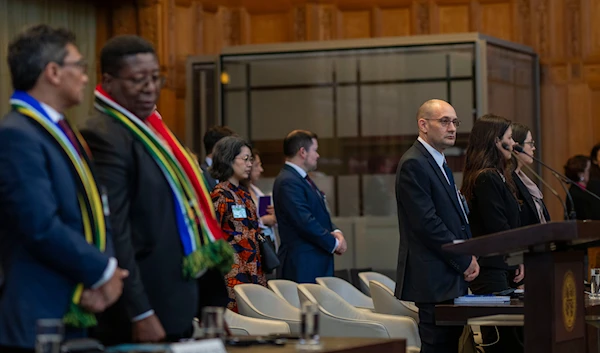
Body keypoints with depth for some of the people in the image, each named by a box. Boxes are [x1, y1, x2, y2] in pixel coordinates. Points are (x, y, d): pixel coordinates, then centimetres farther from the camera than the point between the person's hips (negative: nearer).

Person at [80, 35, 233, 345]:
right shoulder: (105, 137, -15)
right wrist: (141, 315, -22)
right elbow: (113, 235, -20)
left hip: (176, 309, 9)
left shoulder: (150, 130, 13)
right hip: (145, 314, -9)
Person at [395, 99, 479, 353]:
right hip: (434, 278, -10)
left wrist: (468, 258, 7)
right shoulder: (413, 164, -12)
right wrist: (465, 261, -12)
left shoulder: (439, 162, 20)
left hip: (452, 278, 10)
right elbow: (427, 223, -19)